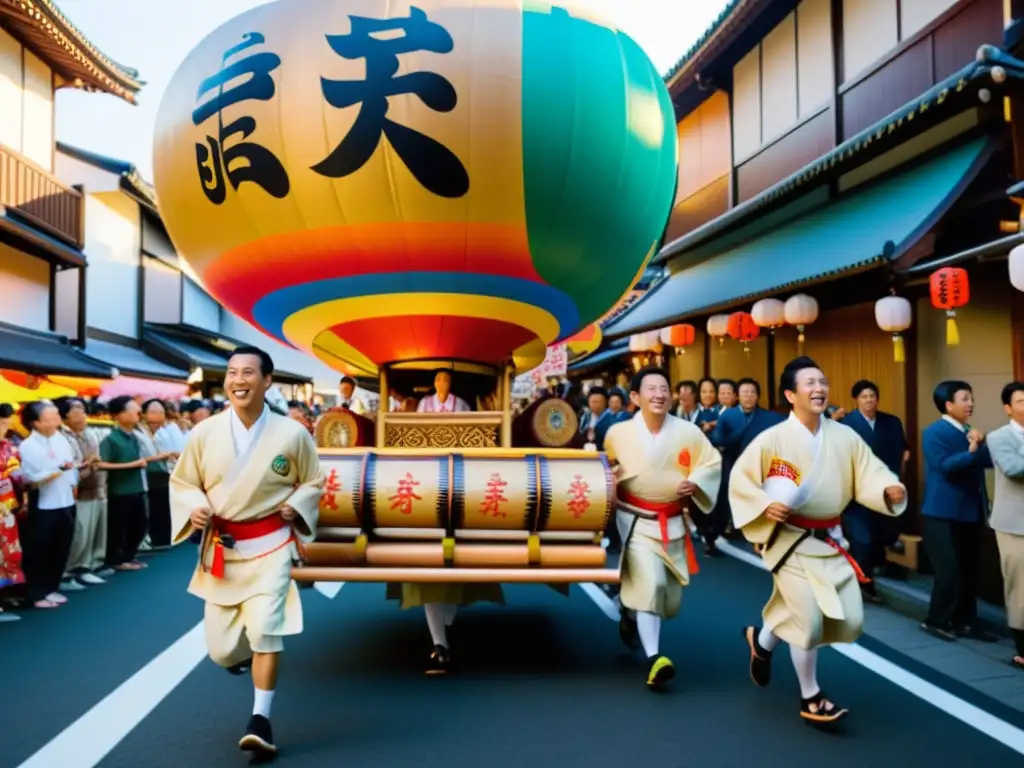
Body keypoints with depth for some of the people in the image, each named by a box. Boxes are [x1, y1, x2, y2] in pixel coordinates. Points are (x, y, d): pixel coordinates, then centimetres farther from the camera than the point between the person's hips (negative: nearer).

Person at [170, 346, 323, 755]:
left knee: (265, 629, -17)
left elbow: (314, 482, 7)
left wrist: (296, 506, -11)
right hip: (221, 548, 2)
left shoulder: (292, 433, -9)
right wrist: (194, 507, -14)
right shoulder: (205, 433, -7)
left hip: (270, 545, -2)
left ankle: (260, 720, 2)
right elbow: (181, 481, 6)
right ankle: (246, 658, 47)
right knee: (221, 649, 8)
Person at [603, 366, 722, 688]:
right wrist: (609, 480, -13)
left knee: (671, 599, 13)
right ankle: (653, 658, -15)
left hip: (673, 524, 3)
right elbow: (604, 468, 7)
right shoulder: (618, 433, -11)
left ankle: (630, 616, 44)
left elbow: (712, 463, 1)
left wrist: (694, 483, -16)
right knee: (650, 583, -23)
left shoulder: (688, 432, -11)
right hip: (636, 522, -3)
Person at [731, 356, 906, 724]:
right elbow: (739, 479, -7)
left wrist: (890, 489, -22)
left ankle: (764, 640, 32)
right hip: (789, 540, -5)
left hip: (829, 540, 6)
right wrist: (763, 506, -21)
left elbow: (869, 474, -2)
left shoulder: (845, 436, -1)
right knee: (809, 619, -8)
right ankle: (810, 696, 17)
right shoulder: (772, 439, -13)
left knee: (850, 620, 9)